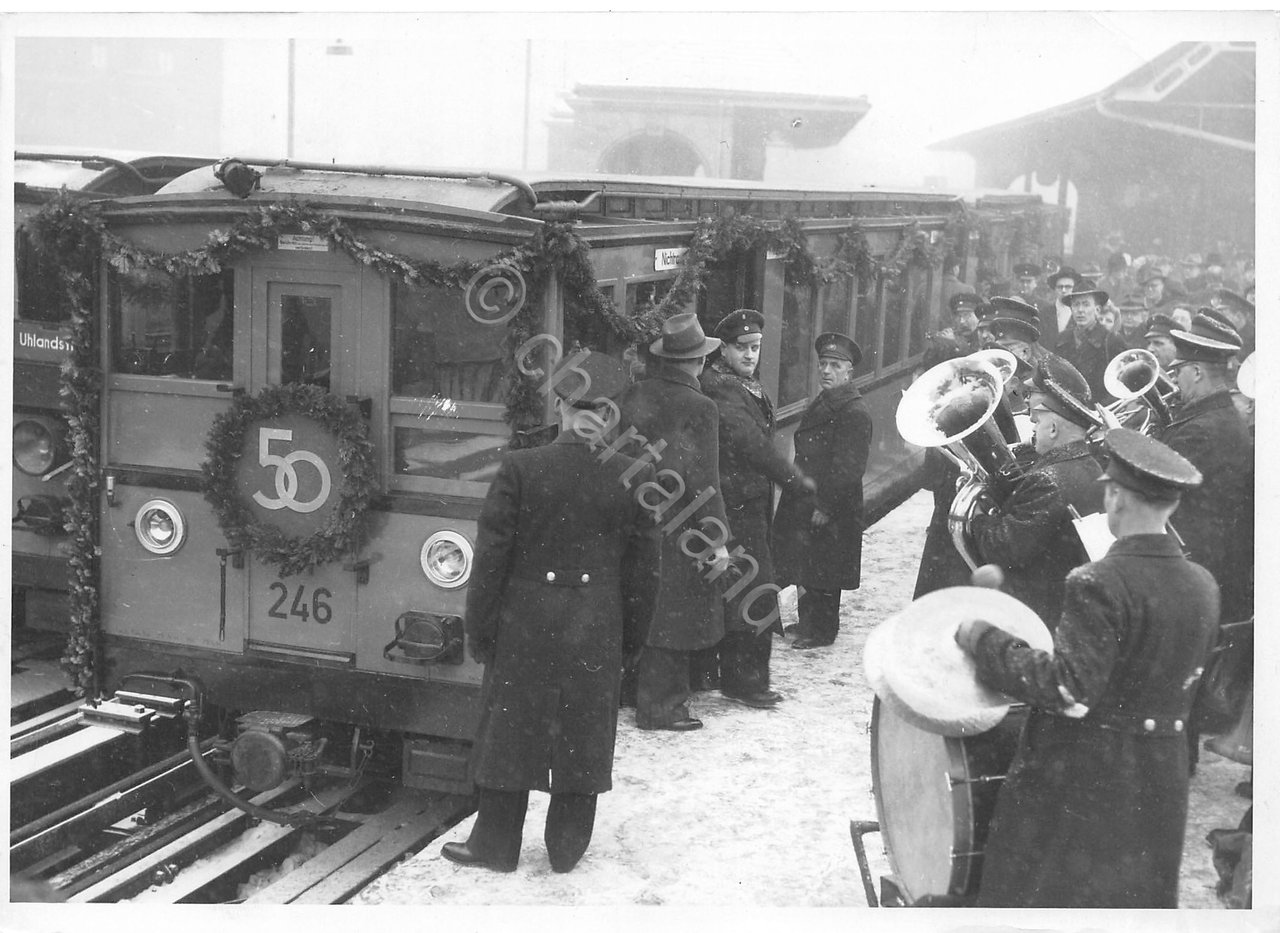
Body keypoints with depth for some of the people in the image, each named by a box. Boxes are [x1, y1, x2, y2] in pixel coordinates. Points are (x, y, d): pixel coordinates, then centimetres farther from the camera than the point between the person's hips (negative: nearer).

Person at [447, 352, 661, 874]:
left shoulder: (520, 469, -10)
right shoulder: (634, 477, -5)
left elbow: (491, 557, -6)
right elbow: (643, 570, 1)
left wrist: (479, 630, 3)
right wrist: (630, 636, 12)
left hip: (525, 625, -1)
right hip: (597, 633, 1)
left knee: (511, 730, 11)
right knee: (583, 737, 12)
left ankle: (497, 845, 21)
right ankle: (567, 849, 22)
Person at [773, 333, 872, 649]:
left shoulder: (855, 413, -16)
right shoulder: (822, 404, 14)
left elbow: (849, 468, -19)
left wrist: (825, 506, -19)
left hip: (830, 510, -9)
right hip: (805, 502, 9)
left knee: (822, 572, 0)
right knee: (806, 567, 15)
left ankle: (821, 630, 11)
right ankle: (808, 621, 27)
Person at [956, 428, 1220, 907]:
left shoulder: (1100, 584, -21)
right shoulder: (1203, 586, 0)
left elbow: (1068, 691, -25)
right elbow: (1182, 678, 11)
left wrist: (984, 640, -18)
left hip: (1082, 779, -6)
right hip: (1159, 788, 7)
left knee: (1036, 894, 8)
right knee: (1137, 894, 20)